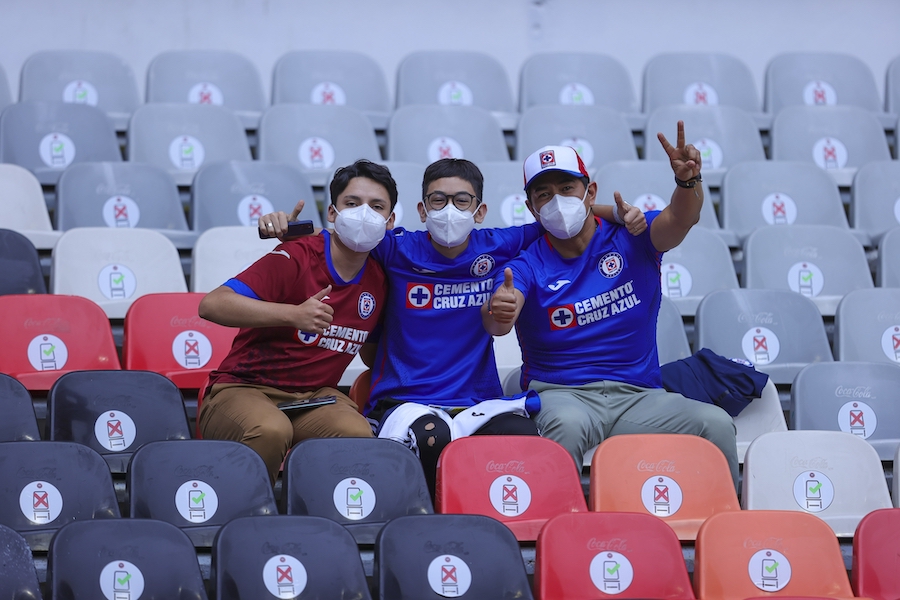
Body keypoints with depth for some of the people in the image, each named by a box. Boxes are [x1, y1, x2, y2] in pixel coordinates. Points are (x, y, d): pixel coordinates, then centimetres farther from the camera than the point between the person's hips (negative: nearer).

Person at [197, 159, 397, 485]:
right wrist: (294, 314, -28)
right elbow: (212, 304, -22)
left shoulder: (380, 277, 8)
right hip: (243, 387, -4)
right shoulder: (296, 258, -12)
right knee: (271, 431, -39)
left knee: (358, 435, -30)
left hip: (314, 396, 4)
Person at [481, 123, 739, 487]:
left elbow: (680, 220, -13)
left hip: (638, 396, 2)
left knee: (716, 424, -24)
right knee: (567, 424, -38)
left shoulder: (630, 238, 7)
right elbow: (497, 323, -17)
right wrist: (497, 313, -44)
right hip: (562, 394, -2)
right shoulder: (528, 266, 2)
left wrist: (688, 180, -37)